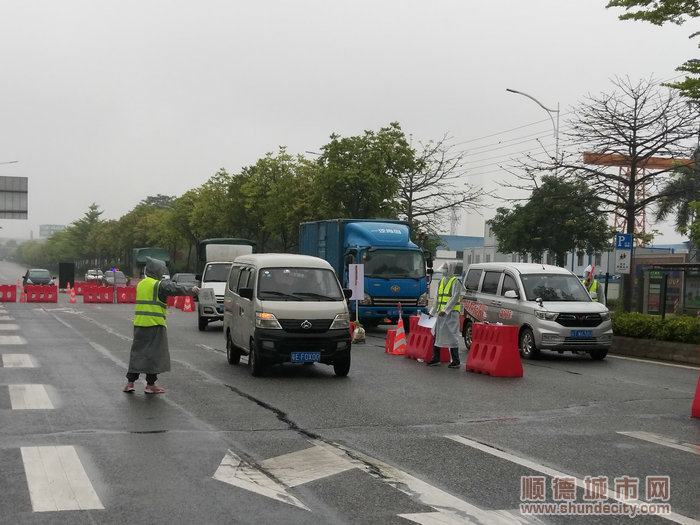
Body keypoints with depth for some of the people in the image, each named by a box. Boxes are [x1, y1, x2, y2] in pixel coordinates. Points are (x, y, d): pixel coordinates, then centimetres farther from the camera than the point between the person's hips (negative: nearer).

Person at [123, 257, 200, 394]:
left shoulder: (141, 284, 16)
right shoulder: (159, 285, -10)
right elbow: (176, 289, -19)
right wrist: (191, 290, -17)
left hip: (139, 323, 7)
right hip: (155, 324, -7)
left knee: (137, 352, 13)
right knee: (154, 353, 0)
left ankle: (130, 382, 13)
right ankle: (150, 384, 2)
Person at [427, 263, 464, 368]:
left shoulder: (456, 282, -8)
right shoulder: (441, 281, 16)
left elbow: (455, 298, -17)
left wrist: (445, 310, -24)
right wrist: (432, 312, 21)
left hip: (451, 314, -8)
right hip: (441, 314, 8)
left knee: (452, 337, -7)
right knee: (436, 336, 11)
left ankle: (455, 361, -2)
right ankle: (436, 359, 21)